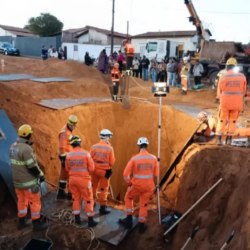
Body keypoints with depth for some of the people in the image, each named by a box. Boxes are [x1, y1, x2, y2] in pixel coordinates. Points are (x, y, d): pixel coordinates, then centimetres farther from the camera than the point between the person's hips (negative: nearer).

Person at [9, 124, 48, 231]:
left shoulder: (13, 146, 1)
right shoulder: (26, 149, -28)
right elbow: (32, 166, -23)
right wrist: (41, 175, -10)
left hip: (17, 180, 9)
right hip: (28, 181, -8)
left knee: (22, 200, 21)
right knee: (35, 201, 6)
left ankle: (21, 222, 32)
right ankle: (37, 223, 17)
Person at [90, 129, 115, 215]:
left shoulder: (94, 147, -7)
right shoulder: (110, 148, -14)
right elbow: (112, 162, -10)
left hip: (95, 170, 3)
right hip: (105, 171, -3)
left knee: (93, 186, 22)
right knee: (103, 189, 8)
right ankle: (102, 207, 12)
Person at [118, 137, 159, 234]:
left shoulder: (134, 158, -13)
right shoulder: (153, 158, -6)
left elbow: (126, 174, -9)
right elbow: (156, 174, 1)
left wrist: (129, 183, 8)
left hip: (136, 185, -2)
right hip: (148, 186, 2)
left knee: (128, 198, 25)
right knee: (144, 205, 20)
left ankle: (129, 220, 27)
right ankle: (141, 226, 29)